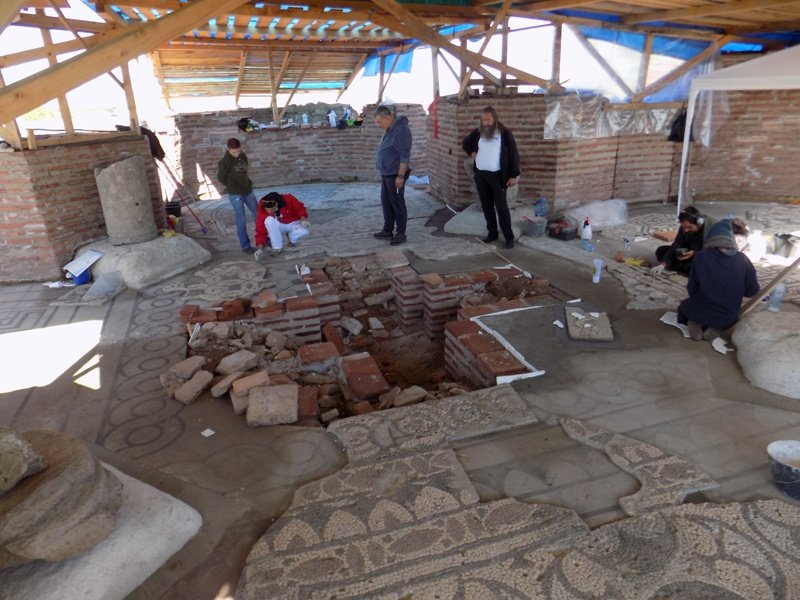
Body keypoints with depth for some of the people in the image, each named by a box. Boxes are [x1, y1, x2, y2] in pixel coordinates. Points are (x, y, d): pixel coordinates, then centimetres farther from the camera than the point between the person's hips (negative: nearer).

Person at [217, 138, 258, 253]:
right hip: (235, 195, -6)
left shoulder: (243, 156, 3)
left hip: (248, 191, 6)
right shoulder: (225, 161, -14)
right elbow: (221, 178, -6)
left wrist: (247, 184, 6)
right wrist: (233, 187, 1)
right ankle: (245, 246, 8)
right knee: (241, 220, -1)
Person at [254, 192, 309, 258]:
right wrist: (260, 249, -33)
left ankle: (292, 239, 2)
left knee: (304, 231, -34)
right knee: (269, 220, -34)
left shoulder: (288, 199, -27)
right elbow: (260, 231, -23)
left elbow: (300, 208, -11)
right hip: (278, 226, 1)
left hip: (293, 224, 0)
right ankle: (277, 247, -21)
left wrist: (303, 220, -29)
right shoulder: (263, 211, -23)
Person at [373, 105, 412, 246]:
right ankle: (388, 231, 25)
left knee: (397, 205, 0)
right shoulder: (389, 129, 12)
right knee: (386, 203, 15)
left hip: (395, 175, -9)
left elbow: (404, 155, -21)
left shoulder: (401, 129, -18)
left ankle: (401, 234, 10)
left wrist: (400, 176, -23)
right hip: (386, 175, 9)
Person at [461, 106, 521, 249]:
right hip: (480, 175, 5)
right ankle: (492, 233, 21)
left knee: (501, 207, -5)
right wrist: (472, 152, 6)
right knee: (486, 206, 9)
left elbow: (513, 154, -5)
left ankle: (509, 237, 1)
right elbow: (466, 143, 26)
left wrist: (514, 175, -10)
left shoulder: (505, 133, -5)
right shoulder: (477, 132, 7)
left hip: (498, 175, -5)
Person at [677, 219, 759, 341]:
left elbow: (691, 289, -6)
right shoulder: (743, 260, -10)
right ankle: (715, 328, 6)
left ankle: (695, 323, 2)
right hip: (728, 317, 1)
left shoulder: (701, 257, -14)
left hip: (699, 313, -1)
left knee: (683, 307, 33)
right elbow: (752, 291, -1)